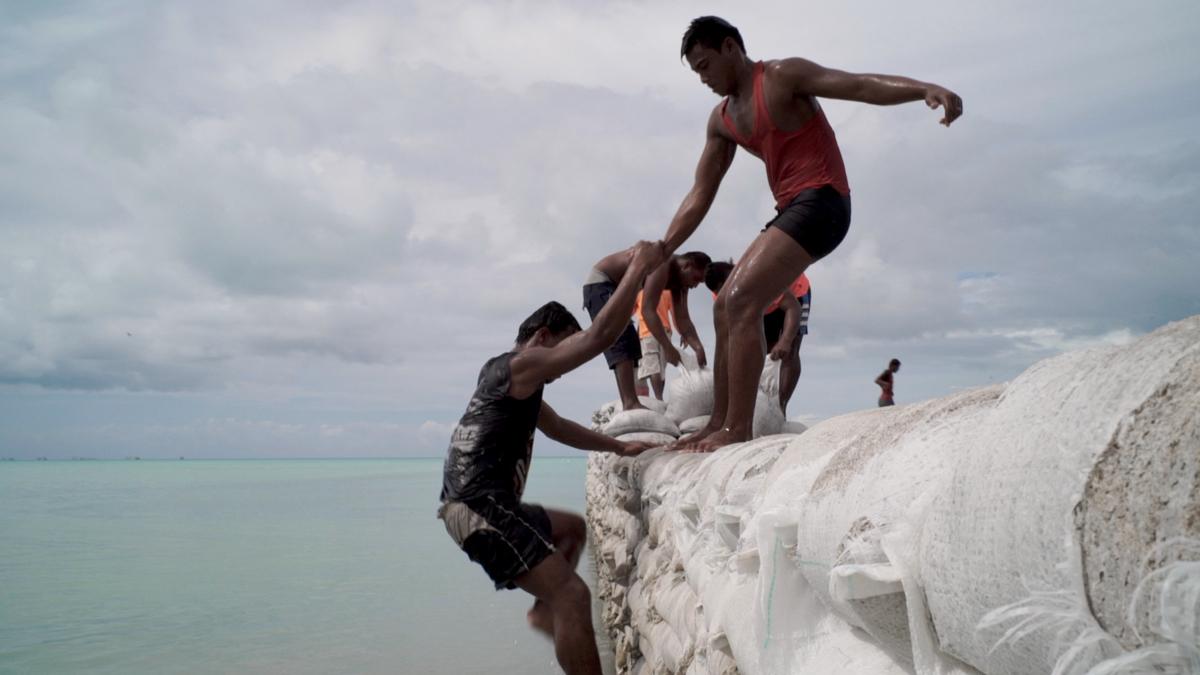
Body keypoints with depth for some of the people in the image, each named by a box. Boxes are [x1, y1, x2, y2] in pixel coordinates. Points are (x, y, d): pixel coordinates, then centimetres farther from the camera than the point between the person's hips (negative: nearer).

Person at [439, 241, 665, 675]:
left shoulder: (513, 382, 23)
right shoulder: (520, 365, -8)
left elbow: (558, 428, 34)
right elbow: (601, 335, -17)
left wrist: (620, 448, 31)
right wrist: (639, 268, -12)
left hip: (483, 504, 11)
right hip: (479, 507, -11)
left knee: (573, 528, 28)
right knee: (571, 595, -16)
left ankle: (544, 611, 20)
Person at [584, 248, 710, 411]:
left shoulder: (678, 279, 1)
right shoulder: (662, 264, -28)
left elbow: (682, 319, -4)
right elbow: (648, 310, -34)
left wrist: (698, 347, -21)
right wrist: (667, 348, -37)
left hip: (615, 288, 10)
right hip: (599, 283, -10)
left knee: (631, 345, 7)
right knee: (622, 344, -21)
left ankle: (628, 402, 9)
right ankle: (630, 404, -28)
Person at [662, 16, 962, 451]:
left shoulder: (782, 77, -6)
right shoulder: (722, 120, 16)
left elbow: (862, 85, -17)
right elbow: (699, 196, 16)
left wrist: (926, 89, -36)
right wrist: (661, 253, 8)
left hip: (820, 204, -9)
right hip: (792, 211, 9)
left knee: (742, 302, -20)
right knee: (725, 308, 9)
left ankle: (738, 429, -19)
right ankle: (719, 424, 14)